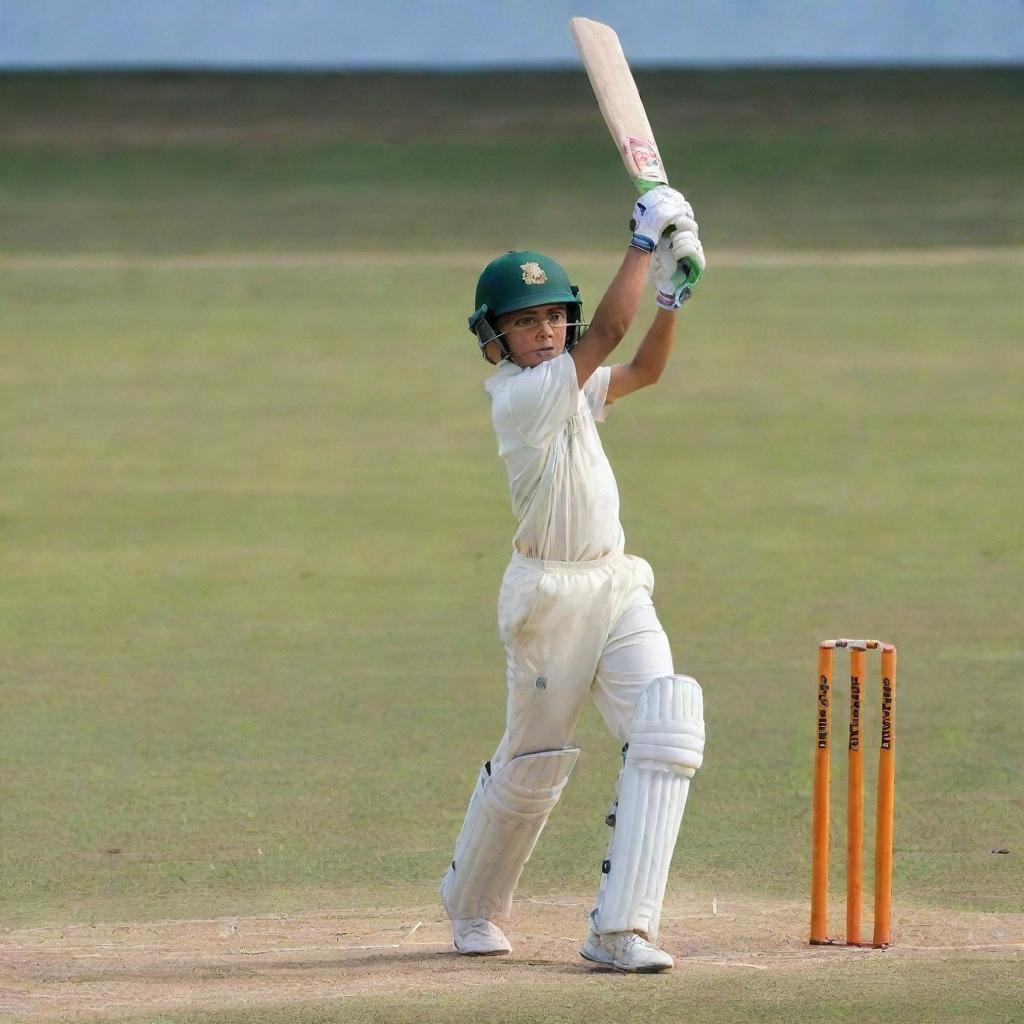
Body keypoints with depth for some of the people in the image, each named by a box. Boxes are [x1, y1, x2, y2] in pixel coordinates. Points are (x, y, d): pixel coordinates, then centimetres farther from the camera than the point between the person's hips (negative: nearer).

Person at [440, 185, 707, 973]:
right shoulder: (521, 393, -14)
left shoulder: (569, 386, 11)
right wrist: (646, 240, -16)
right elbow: (609, 331, -21)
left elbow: (644, 369, 17)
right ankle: (473, 908, 32)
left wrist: (673, 293, 3)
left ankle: (621, 928, -13)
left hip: (617, 587, 7)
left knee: (668, 731, -11)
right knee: (531, 762, 7)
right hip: (549, 596, -7)